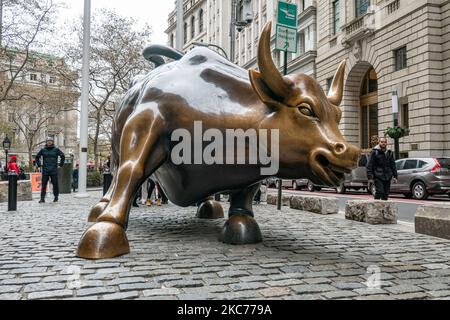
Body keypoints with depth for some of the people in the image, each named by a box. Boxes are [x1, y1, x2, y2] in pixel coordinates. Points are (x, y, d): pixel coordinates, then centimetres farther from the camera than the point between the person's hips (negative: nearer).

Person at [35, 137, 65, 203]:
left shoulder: (56, 150, 3)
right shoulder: (43, 150, 7)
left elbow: (63, 156, 9)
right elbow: (37, 157, 19)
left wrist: (61, 164, 5)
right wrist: (39, 164, 10)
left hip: (54, 170, -1)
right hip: (45, 170, 1)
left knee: (55, 184, 5)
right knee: (43, 185, -2)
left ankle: (56, 197, 18)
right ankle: (42, 198, 0)